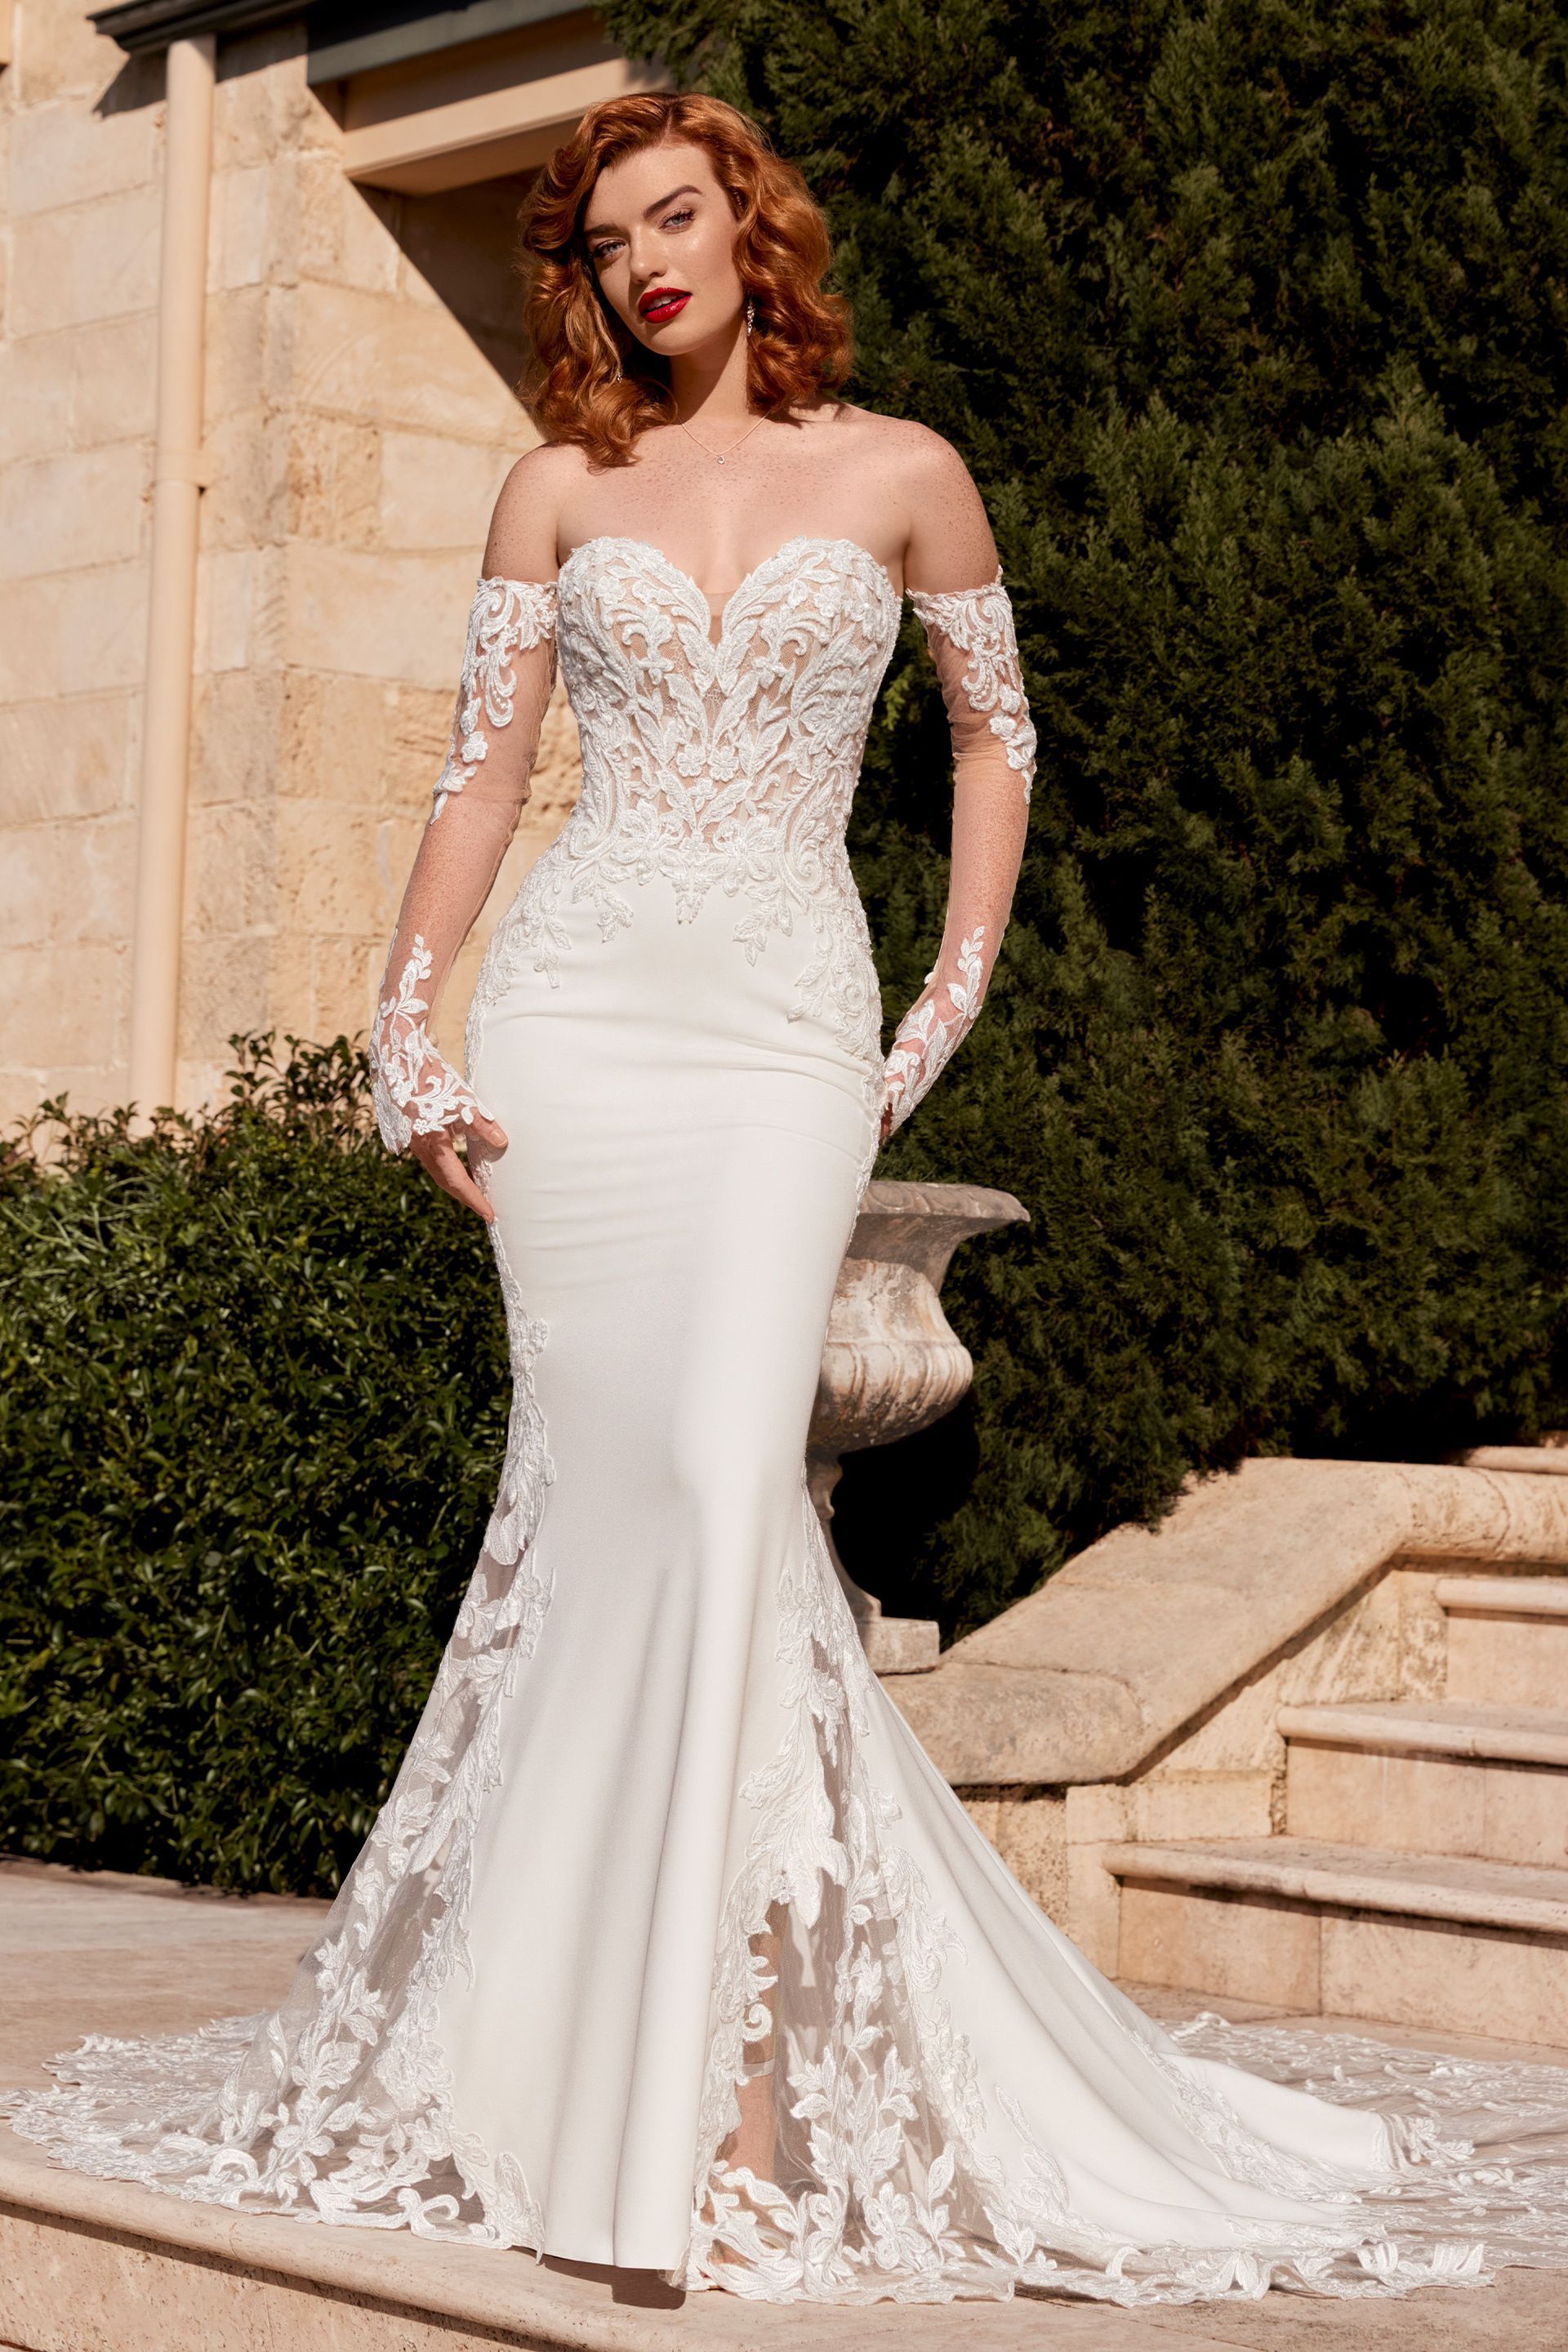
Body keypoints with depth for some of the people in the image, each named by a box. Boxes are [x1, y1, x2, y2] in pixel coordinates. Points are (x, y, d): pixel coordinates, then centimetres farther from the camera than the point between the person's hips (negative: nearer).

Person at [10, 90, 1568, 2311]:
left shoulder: (899, 474, 7)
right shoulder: (564, 486, 11)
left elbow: (995, 734, 17)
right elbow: (482, 769, 12)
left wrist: (952, 1007, 9)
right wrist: (405, 1032, 3)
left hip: (784, 1039, -2)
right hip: (578, 1018, 2)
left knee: (724, 1484, -18)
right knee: (601, 1491, 0)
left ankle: (742, 2068, -17)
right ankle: (558, 2035, 12)